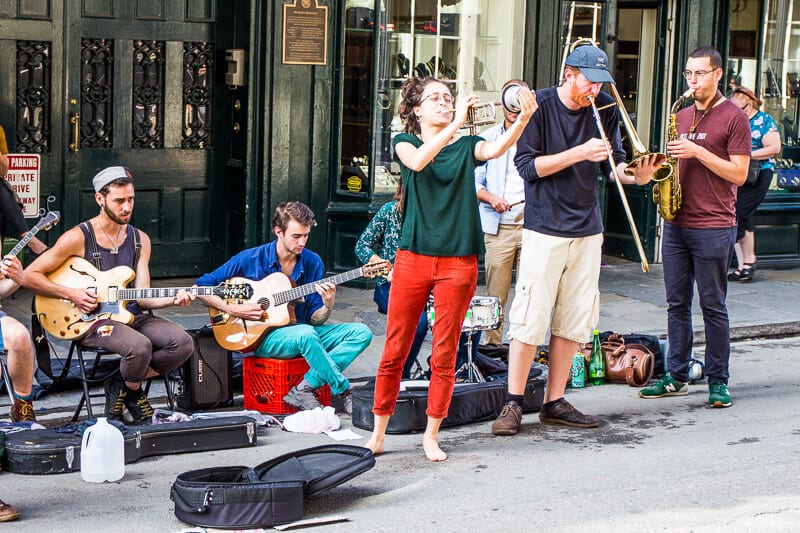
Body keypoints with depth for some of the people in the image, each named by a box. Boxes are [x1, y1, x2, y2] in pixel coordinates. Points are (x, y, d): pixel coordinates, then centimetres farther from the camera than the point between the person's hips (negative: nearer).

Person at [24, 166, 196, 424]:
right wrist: (71, 293, -14)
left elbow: (142, 297, 4)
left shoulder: (139, 239, 9)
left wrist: (173, 299, -15)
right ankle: (132, 392, 1)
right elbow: (30, 275, -3)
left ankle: (122, 386, 1)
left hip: (130, 314, 6)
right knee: (140, 346, -35)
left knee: (182, 343, -18)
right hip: (91, 319, -6)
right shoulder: (78, 238, -7)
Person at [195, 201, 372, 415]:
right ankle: (345, 392, -19)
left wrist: (327, 307, -20)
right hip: (263, 336, -5)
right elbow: (201, 287, -4)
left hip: (303, 331, 5)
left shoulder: (313, 263, 3)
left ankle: (305, 388, -25)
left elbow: (314, 319, 2)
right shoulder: (250, 259, -7)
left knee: (362, 332, -14)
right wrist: (232, 309, -16)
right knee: (305, 334, -38)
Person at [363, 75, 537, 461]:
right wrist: (455, 123, -26)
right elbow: (418, 161, -18)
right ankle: (378, 433, 17)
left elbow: (496, 149, -15)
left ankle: (431, 435, 18)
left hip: (458, 262, 1)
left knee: (444, 355, 4)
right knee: (394, 352, 4)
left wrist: (523, 119, -32)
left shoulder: (466, 146, 8)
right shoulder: (405, 143, 6)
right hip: (412, 258, -1)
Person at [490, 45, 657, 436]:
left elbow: (614, 161, 9)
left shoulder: (605, 109, 5)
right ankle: (513, 404, 5)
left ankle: (554, 403, 18)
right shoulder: (540, 106, -8)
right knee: (530, 319, -5)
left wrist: (634, 173, -14)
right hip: (545, 229, -5)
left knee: (575, 320, 8)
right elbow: (527, 166, -11)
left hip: (587, 228, 5)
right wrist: (580, 152, -20)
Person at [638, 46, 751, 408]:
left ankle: (718, 381, 8)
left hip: (713, 228, -6)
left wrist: (697, 151, -18)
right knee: (677, 303, 9)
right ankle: (676, 376, 17)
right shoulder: (682, 115, 15)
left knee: (713, 305, 0)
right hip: (676, 223, 6)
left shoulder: (733, 118, -5)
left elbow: (739, 174, -11)